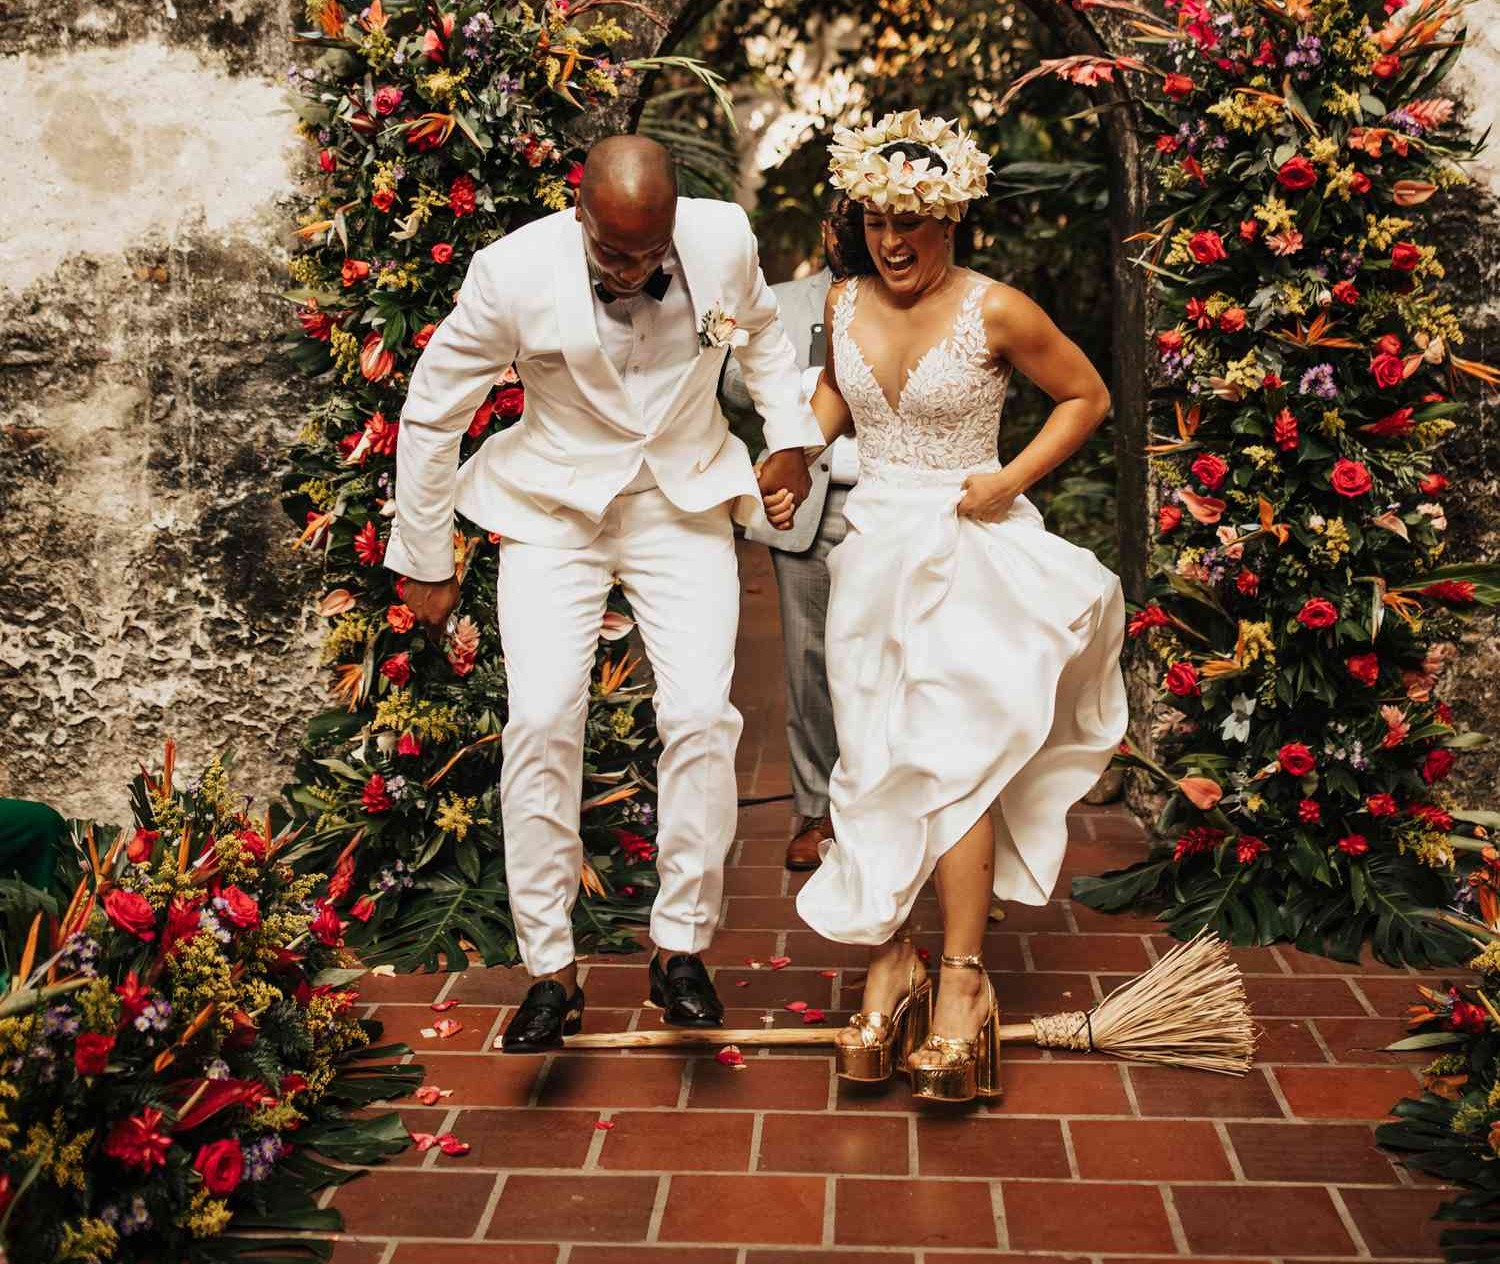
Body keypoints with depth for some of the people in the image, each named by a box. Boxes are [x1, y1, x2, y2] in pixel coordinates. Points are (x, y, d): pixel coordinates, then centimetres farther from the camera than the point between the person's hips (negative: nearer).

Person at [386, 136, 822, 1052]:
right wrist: (426, 564, 0)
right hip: (555, 510, -1)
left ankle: (681, 948, 6)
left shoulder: (726, 240, -11)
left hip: (685, 505, 2)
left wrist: (793, 433, 4)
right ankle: (551, 969, 2)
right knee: (542, 723, -12)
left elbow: (761, 330, 16)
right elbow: (431, 415, -5)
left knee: (702, 716, -12)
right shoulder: (514, 273, -18)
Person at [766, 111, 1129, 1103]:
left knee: (951, 757, -11)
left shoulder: (996, 311, -10)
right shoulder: (846, 304, 4)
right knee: (875, 762, 4)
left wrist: (1013, 479, -10)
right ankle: (890, 961, 14)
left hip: (967, 551, -5)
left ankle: (963, 978, -1)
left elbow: (1088, 397, 1)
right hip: (872, 543, 5)